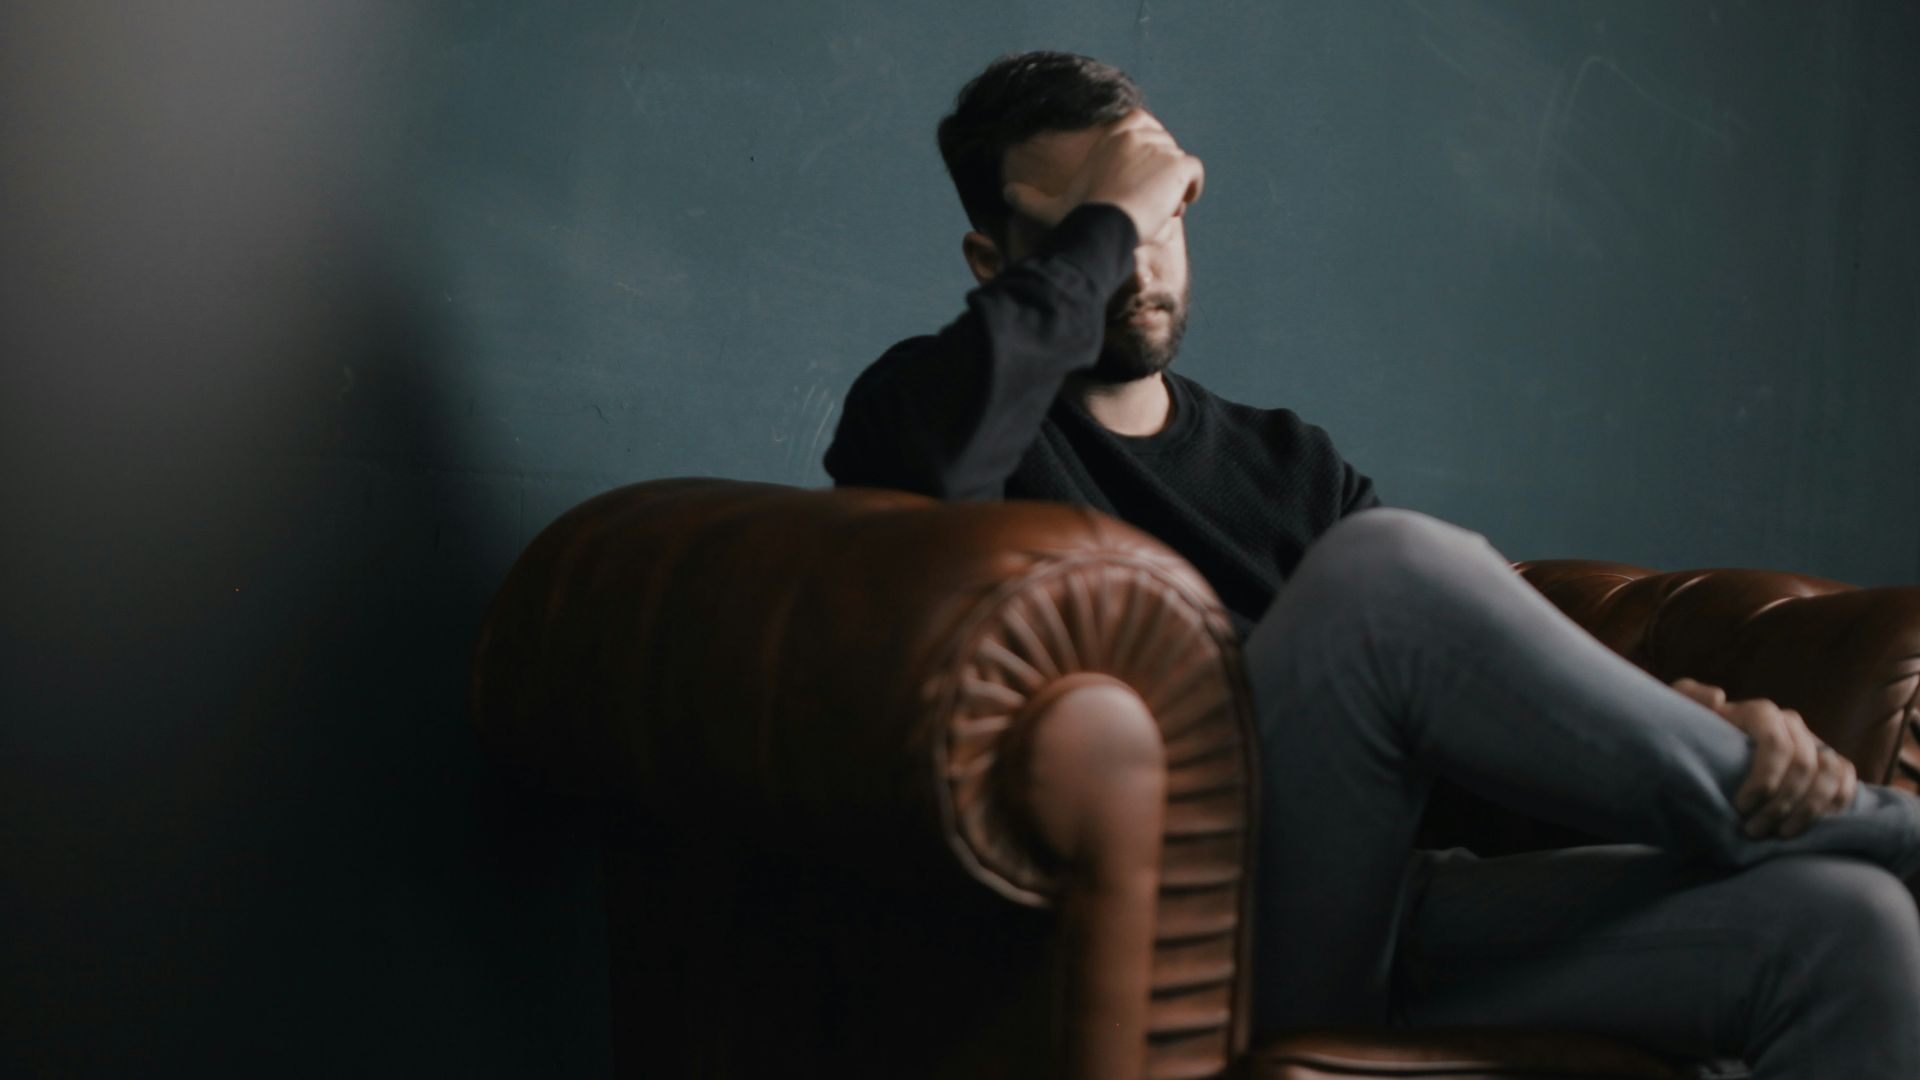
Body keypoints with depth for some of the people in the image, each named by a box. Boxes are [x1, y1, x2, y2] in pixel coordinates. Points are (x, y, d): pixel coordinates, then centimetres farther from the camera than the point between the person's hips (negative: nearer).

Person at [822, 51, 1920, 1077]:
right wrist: (1102, 220, -7)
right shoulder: (929, 398, 7)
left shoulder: (1289, 463, 23)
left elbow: (1506, 670, 13)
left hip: (1386, 918, 6)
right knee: (1388, 565, -29)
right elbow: (940, 451, -21)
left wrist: (1710, 719, -7)